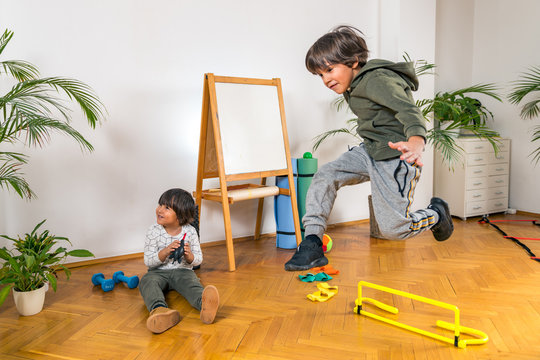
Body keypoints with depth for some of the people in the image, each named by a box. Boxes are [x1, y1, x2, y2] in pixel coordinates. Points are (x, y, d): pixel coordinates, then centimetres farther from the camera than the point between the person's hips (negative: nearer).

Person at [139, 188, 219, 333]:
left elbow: (198, 259, 2)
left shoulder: (190, 231, -3)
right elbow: (148, 261, -6)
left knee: (191, 282, -32)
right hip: (158, 272, 1)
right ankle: (159, 309, -61)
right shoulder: (153, 232, -4)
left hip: (182, 271, 0)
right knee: (147, 281, -31)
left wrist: (189, 256, -22)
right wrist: (165, 252, -24)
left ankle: (204, 304, -64)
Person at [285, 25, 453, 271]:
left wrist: (416, 140, -55)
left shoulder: (378, 80, -20)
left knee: (393, 230, -4)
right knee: (324, 176, -11)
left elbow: (408, 110, -35)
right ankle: (311, 245, -8)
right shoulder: (355, 85, 10)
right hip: (369, 151, 9)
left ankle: (436, 214, 28)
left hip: (395, 157, -9)